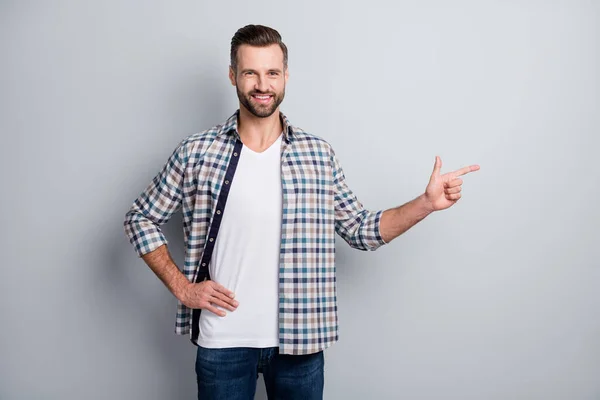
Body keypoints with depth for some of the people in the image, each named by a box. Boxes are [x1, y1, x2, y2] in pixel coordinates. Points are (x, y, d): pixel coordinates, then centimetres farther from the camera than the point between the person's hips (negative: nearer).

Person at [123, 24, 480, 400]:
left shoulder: (319, 154, -1)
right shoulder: (196, 153, -5)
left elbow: (362, 229, 6)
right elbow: (141, 219, 5)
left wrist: (426, 203, -6)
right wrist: (181, 286, -4)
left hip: (299, 339, 1)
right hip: (223, 341, -1)